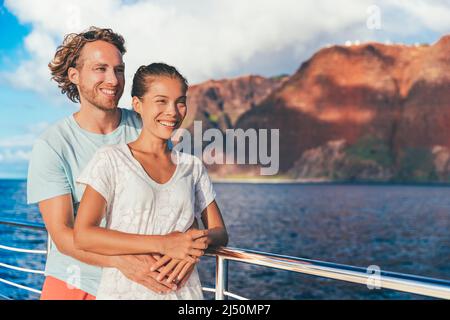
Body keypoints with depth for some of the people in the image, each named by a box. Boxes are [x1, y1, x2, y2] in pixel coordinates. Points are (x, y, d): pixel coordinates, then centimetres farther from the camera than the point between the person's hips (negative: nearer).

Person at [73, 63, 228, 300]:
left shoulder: (193, 167, 6)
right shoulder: (111, 160, -5)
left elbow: (219, 232, 8)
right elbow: (83, 236, -13)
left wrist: (199, 243, -16)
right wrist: (163, 244, -20)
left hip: (183, 290, 3)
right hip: (123, 290, -3)